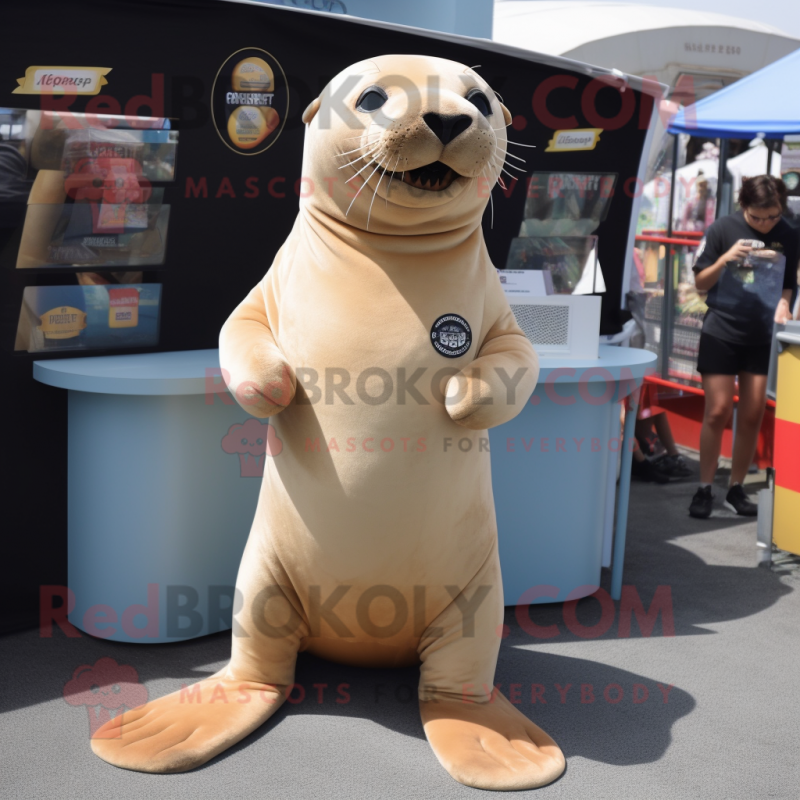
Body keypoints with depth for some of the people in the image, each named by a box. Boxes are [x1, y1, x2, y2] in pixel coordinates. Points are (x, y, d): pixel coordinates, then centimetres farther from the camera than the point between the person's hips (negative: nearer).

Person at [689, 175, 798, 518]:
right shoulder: (723, 229, -7)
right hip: (721, 332, -2)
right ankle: (704, 490, 7)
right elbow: (700, 282, -3)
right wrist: (725, 259, -20)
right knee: (718, 412, -4)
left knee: (752, 416, 4)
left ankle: (736, 490, 16)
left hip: (764, 336, 3)